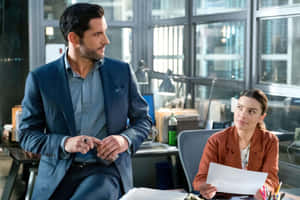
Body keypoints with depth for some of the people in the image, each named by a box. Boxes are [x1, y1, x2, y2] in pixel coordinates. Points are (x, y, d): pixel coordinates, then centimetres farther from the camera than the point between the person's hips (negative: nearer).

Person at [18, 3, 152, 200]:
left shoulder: (121, 71, 5)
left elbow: (143, 119, 13)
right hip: (58, 175, 1)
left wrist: (125, 140, -10)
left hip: (106, 170, 0)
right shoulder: (40, 78, 1)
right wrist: (65, 143, -16)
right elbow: (27, 134, 3)